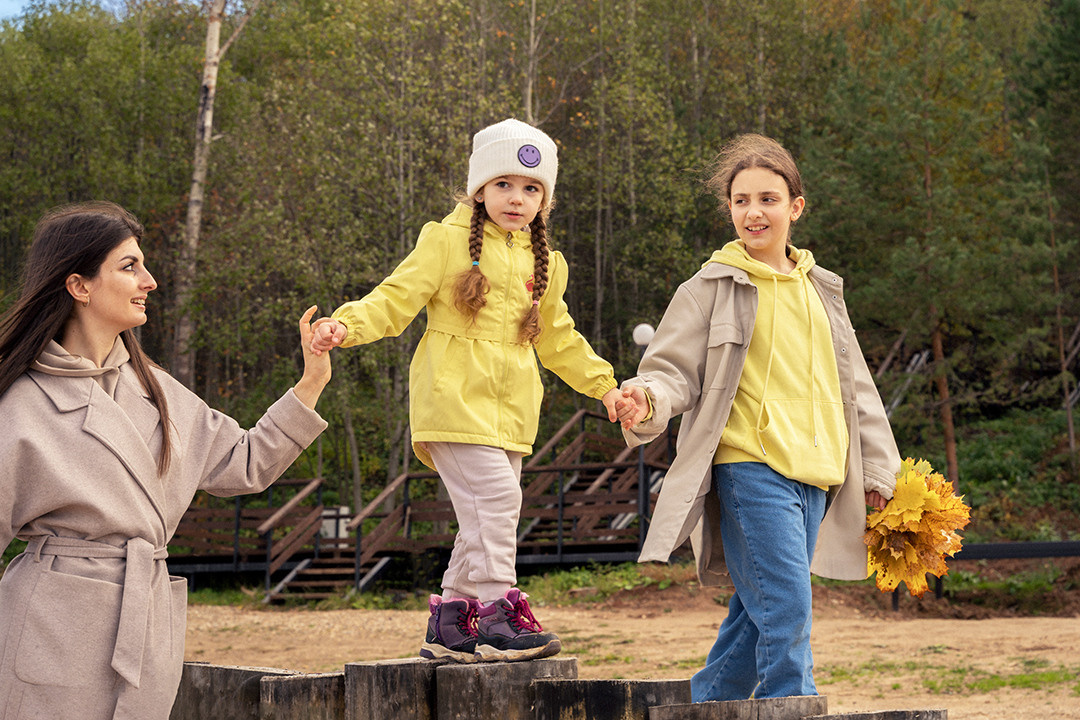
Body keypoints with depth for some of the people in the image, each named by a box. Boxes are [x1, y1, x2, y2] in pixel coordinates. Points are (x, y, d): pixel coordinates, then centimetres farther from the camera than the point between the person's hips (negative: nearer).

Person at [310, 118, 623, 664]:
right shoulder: (448, 241, 1)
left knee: (487, 515, 5)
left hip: (509, 412, 6)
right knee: (496, 494, -19)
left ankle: (450, 622, 17)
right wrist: (347, 326, -20)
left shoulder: (544, 265, 18)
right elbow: (395, 301, -3)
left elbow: (559, 340, 29)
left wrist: (603, 385, 25)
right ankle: (500, 618, -14)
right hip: (454, 399, -6)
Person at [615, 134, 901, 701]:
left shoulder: (820, 291, 16)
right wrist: (647, 403, -25)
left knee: (756, 617, 9)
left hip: (814, 477, 6)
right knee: (786, 611, -14)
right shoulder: (710, 289, 1)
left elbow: (853, 385, 22)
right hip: (749, 469, -5)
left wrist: (878, 469, 21)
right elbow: (674, 371, -2)